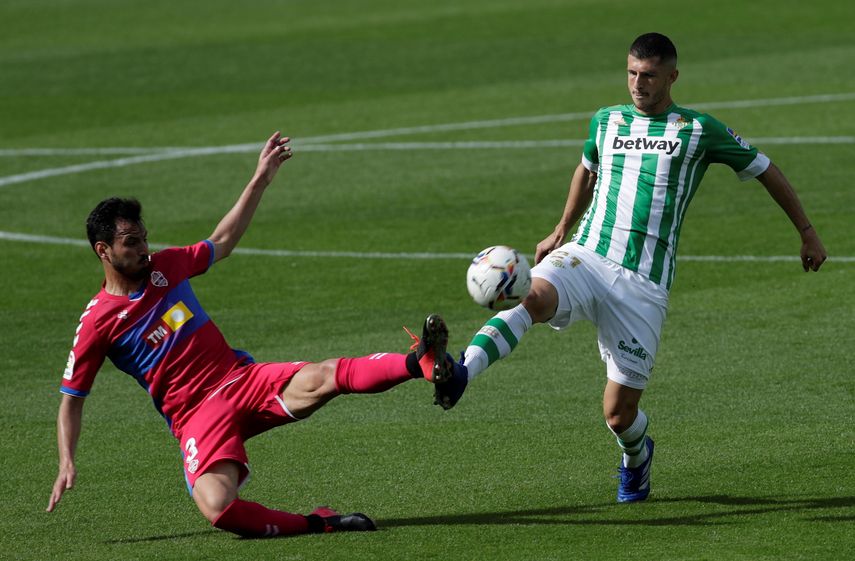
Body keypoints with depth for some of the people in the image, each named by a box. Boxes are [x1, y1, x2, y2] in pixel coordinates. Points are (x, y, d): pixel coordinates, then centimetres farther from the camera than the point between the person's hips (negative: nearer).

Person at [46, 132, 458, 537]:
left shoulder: (165, 266, 8)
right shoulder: (97, 321, -5)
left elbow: (222, 242, 26)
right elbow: (71, 398, 2)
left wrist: (260, 181, 23)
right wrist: (67, 464, -11)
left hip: (243, 379, 4)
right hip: (197, 415, -4)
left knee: (321, 379, -27)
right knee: (218, 508, -33)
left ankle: (420, 363, -44)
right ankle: (316, 524, -21)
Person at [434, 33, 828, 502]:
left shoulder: (698, 130, 3)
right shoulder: (607, 122, 14)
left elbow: (765, 170, 14)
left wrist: (806, 232, 18)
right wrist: (560, 233, 36)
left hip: (643, 283, -2)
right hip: (585, 255, 2)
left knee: (619, 414, -1)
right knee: (535, 298, -35)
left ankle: (636, 458, 36)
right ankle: (458, 374, -55)